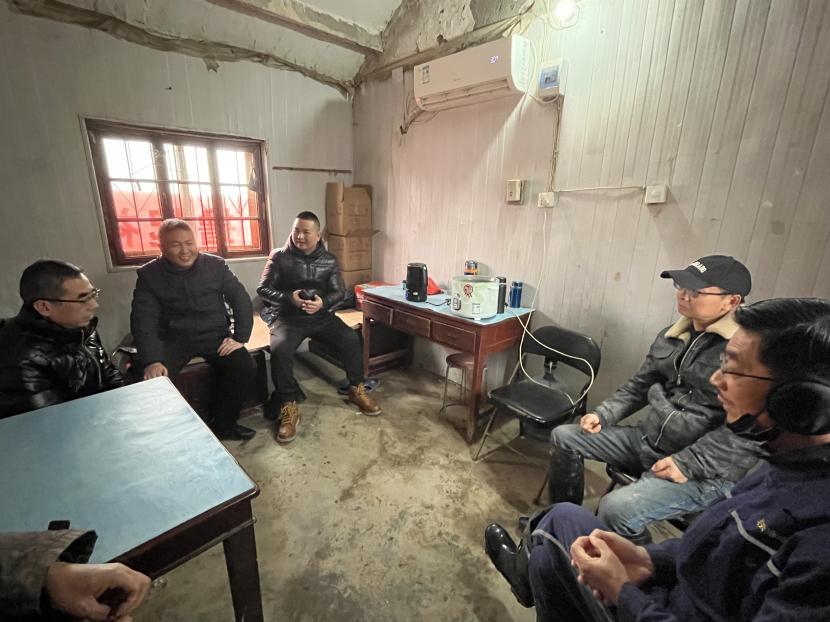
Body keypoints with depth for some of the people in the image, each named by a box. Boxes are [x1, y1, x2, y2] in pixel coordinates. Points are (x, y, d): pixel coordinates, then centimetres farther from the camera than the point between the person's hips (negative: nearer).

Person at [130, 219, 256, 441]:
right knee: (147, 379, -25)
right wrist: (151, 360, -23)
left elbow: (242, 300, 1)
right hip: (173, 339, 0)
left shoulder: (216, 265, 0)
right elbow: (143, 320, -9)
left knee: (244, 369, -23)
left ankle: (222, 425, 1)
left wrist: (240, 337, -11)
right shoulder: (149, 274, -1)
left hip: (215, 334, 0)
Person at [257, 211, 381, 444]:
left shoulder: (330, 260, 5)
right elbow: (263, 289, -2)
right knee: (280, 350, -31)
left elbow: (339, 292, 3)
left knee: (351, 340, -18)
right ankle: (289, 407, -15)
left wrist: (323, 302, -20)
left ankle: (356, 390, 4)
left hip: (321, 313, 3)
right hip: (287, 316, -2)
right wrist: (289, 298, -21)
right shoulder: (279, 256, -2)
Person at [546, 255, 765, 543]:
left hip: (707, 470, -7)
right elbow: (640, 385, 14)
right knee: (563, 437, 5)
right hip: (648, 441, 8)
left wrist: (687, 463, -23)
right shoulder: (673, 335, 6)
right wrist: (603, 414, 2)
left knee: (617, 509, -29)